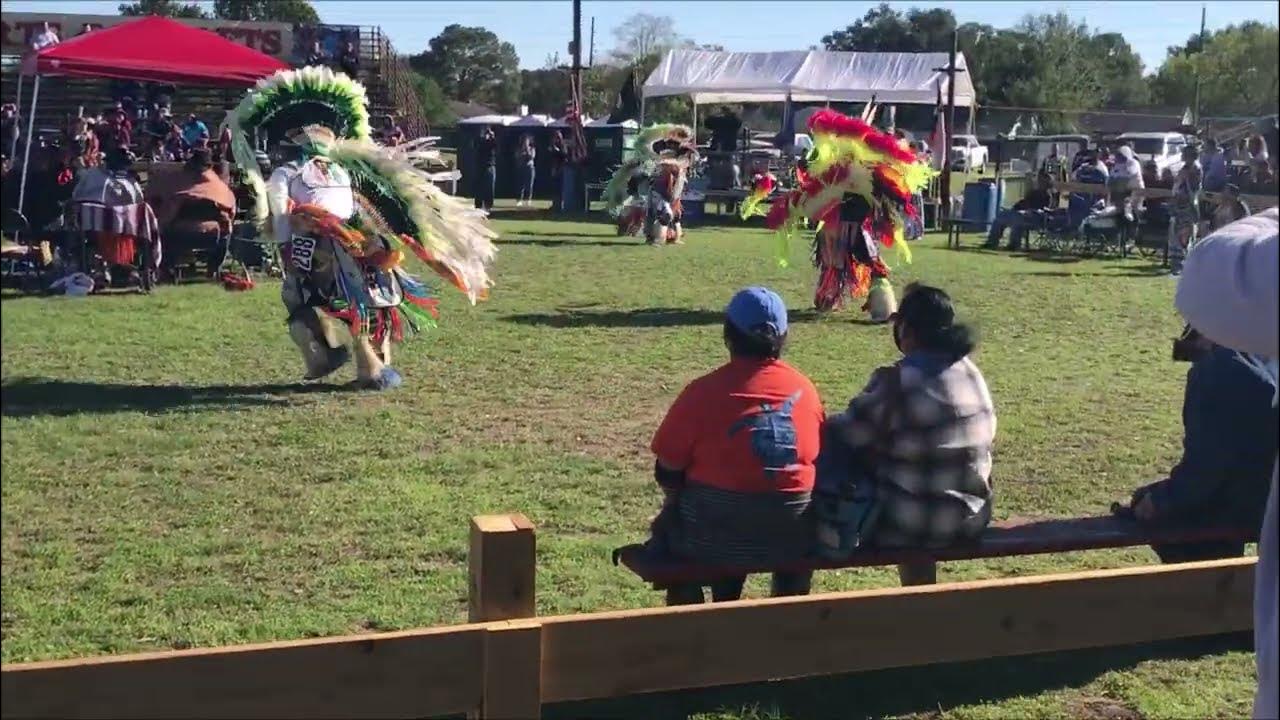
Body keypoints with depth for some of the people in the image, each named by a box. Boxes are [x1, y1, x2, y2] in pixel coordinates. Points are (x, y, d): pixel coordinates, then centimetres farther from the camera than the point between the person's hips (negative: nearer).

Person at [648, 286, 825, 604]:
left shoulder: (704, 391, -10)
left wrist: (677, 501, 15)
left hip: (718, 536, -3)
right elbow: (819, 460, 9)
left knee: (667, 528, 27)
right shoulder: (805, 388, 1)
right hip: (794, 536, 4)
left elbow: (667, 472, -5)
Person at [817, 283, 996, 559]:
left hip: (910, 528, -7)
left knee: (831, 437, 8)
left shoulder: (897, 382, -22)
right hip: (972, 519, 7)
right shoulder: (971, 373, 0)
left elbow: (848, 431, -13)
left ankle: (835, 531, 13)